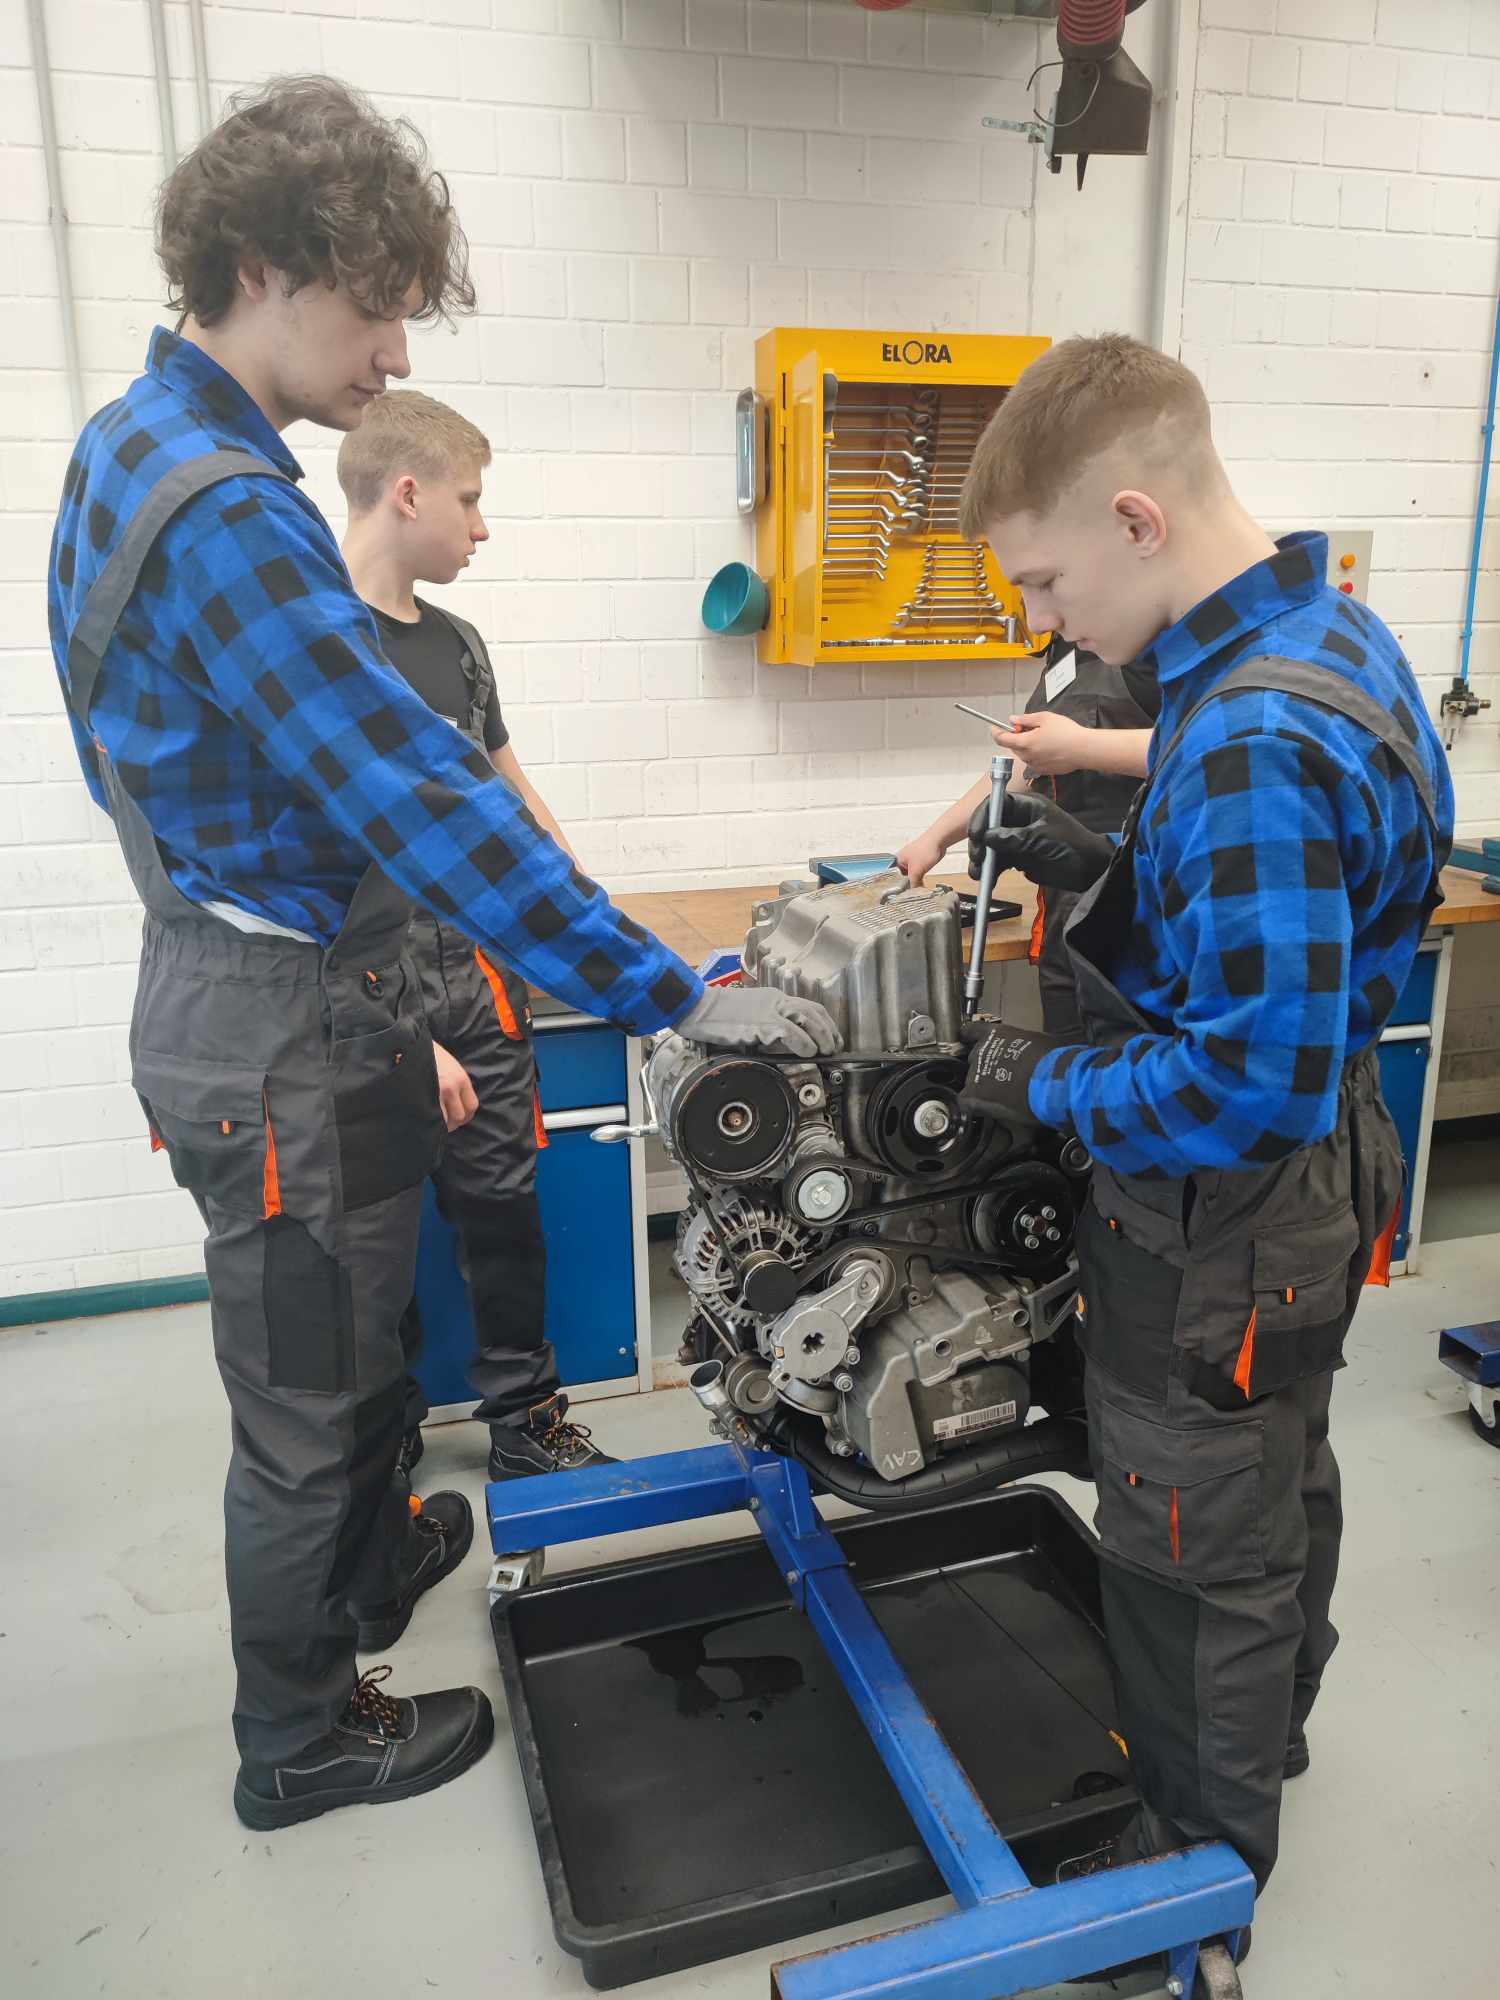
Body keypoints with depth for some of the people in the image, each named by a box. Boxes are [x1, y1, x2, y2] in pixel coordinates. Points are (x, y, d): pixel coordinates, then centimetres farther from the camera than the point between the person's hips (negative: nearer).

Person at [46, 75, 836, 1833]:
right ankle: (301, 1740, 35)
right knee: (306, 1400, 11)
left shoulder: (125, 449, 8)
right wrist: (675, 997, -25)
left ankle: (366, 1568, 53)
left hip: (233, 990, 10)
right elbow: (427, 807, -30)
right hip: (291, 1039, -9)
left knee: (340, 1355, 28)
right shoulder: (230, 514, -25)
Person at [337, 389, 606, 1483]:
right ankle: (387, 1443, 31)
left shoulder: (455, 640, 11)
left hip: (479, 983, 6)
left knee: (506, 1207, 12)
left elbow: (513, 798, 22)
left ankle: (525, 1420, 29)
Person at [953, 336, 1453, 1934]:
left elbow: (1257, 1083, -32)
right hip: (1302, 1199, 10)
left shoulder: (1249, 745, -32)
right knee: (1280, 1489, 29)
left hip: (1215, 1230, -10)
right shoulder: (1329, 634, -1)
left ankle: (1205, 1846, 39)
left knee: (1194, 1549, 13)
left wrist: (1047, 1087, -19)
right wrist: (1107, 868, -1)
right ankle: (1268, 1727, 55)